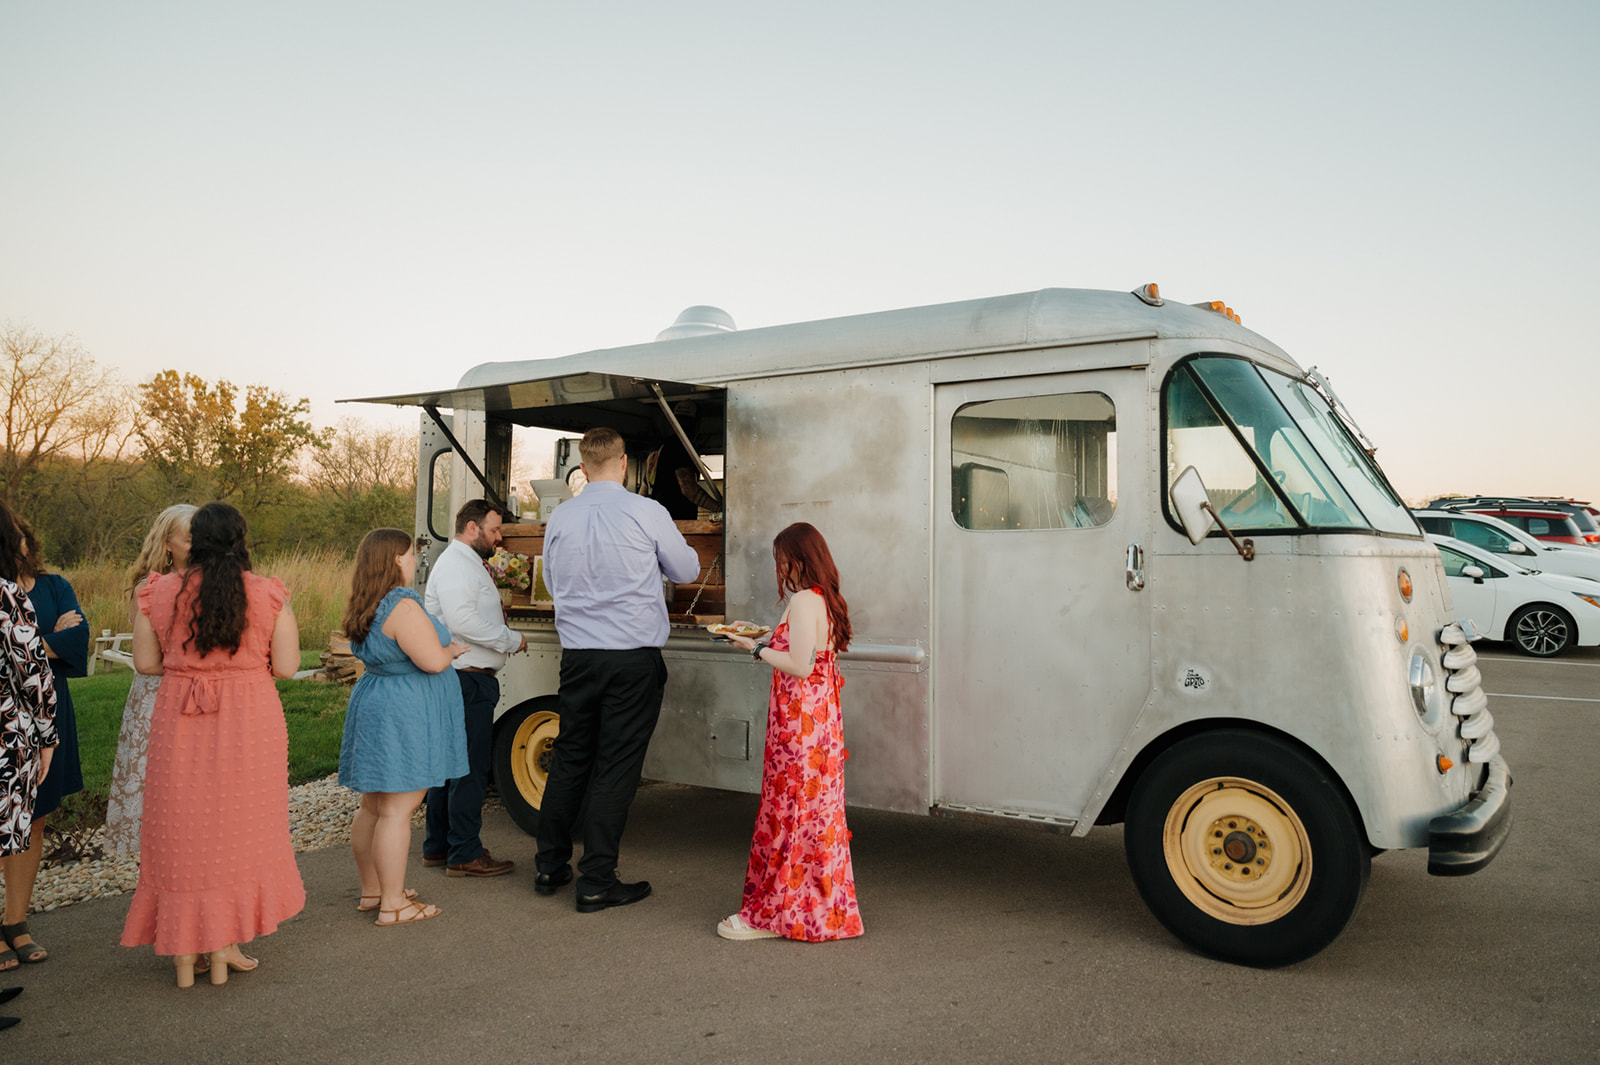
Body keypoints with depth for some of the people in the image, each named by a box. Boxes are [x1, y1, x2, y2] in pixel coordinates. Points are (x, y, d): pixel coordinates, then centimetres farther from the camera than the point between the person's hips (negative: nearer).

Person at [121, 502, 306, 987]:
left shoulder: (159, 592, -3)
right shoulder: (268, 595, -6)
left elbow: (145, 662, 2)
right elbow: (286, 667, -6)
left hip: (179, 728, 1)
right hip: (249, 725, -1)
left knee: (181, 835, 12)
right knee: (241, 832, 12)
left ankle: (185, 954, 20)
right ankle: (225, 949, 18)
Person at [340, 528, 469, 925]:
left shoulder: (365, 608, 11)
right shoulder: (402, 606, -20)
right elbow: (433, 661, -24)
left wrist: (442, 648, 17)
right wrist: (452, 649, -3)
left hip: (374, 710, 10)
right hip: (403, 717, -10)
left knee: (373, 806, 16)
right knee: (396, 810, -5)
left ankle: (371, 891, 28)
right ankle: (392, 905, 2)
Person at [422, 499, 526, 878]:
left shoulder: (468, 564, 22)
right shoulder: (456, 564, -12)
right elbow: (462, 619, -24)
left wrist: (506, 635, 13)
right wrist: (511, 639, -16)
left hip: (467, 679, 11)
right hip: (467, 680, -11)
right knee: (471, 767, -6)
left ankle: (438, 846, 25)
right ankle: (465, 854, 1)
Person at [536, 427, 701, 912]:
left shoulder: (560, 518, 4)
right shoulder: (646, 512, -8)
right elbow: (686, 569, 6)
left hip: (577, 654, 4)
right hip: (634, 657, -4)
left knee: (569, 759, 16)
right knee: (616, 767, 1)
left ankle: (550, 867, 26)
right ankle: (596, 882, 6)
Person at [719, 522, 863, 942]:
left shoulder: (803, 601, -16)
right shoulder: (826, 600, 12)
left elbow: (798, 667, -22)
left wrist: (757, 648, -10)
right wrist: (762, 637, 17)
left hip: (799, 722, -10)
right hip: (821, 719, 10)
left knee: (788, 812, -2)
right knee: (816, 812, 15)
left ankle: (772, 913, 7)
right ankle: (822, 907, 25)